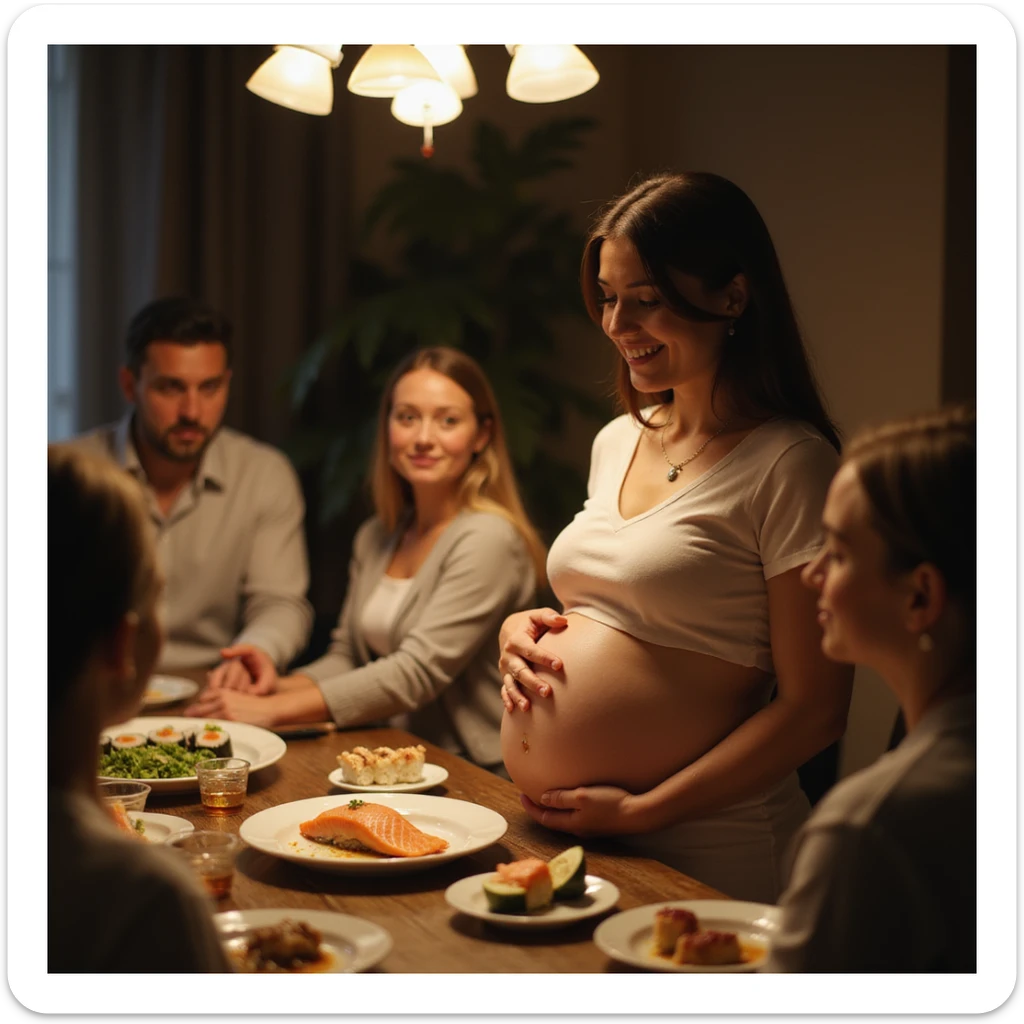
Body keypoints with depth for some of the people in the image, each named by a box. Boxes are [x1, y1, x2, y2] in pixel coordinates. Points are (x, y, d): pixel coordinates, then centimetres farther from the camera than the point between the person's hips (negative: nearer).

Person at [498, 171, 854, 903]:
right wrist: (521, 629, 2)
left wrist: (642, 810, -15)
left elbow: (813, 711, -15)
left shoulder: (789, 465, -14)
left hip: (698, 857, -6)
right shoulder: (617, 441, 8)